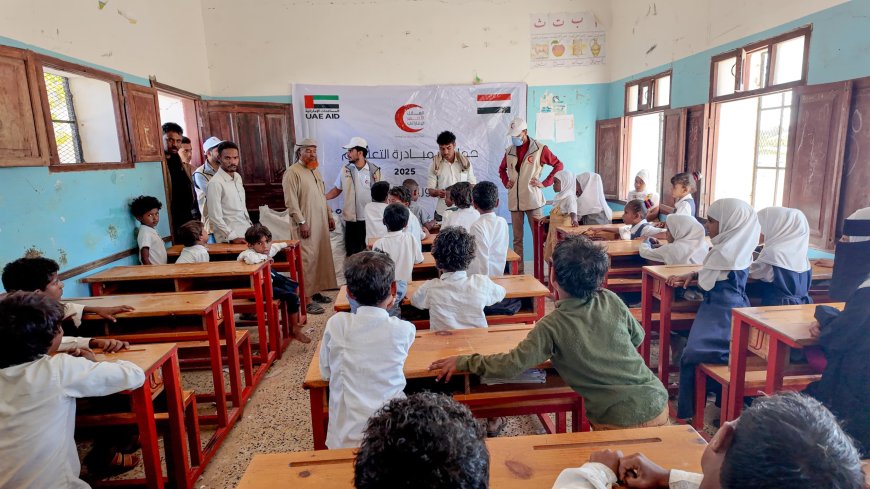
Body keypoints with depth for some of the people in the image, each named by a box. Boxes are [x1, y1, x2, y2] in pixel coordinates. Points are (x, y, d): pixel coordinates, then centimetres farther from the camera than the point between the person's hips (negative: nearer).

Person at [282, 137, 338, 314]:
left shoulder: (315, 171, 17)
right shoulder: (292, 172, -10)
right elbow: (291, 201, -16)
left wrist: (329, 216, 18)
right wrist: (301, 222, -20)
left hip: (320, 223, 8)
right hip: (306, 225, -8)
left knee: (321, 258, 11)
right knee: (307, 260, -8)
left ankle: (316, 291, 23)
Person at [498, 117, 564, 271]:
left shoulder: (539, 149, -4)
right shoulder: (509, 151, 9)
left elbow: (558, 165, 1)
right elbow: (502, 169, 27)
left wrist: (545, 183, -5)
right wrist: (506, 182, 11)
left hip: (532, 200, -4)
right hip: (514, 201, 4)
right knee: (517, 238, 8)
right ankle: (518, 271, 16)